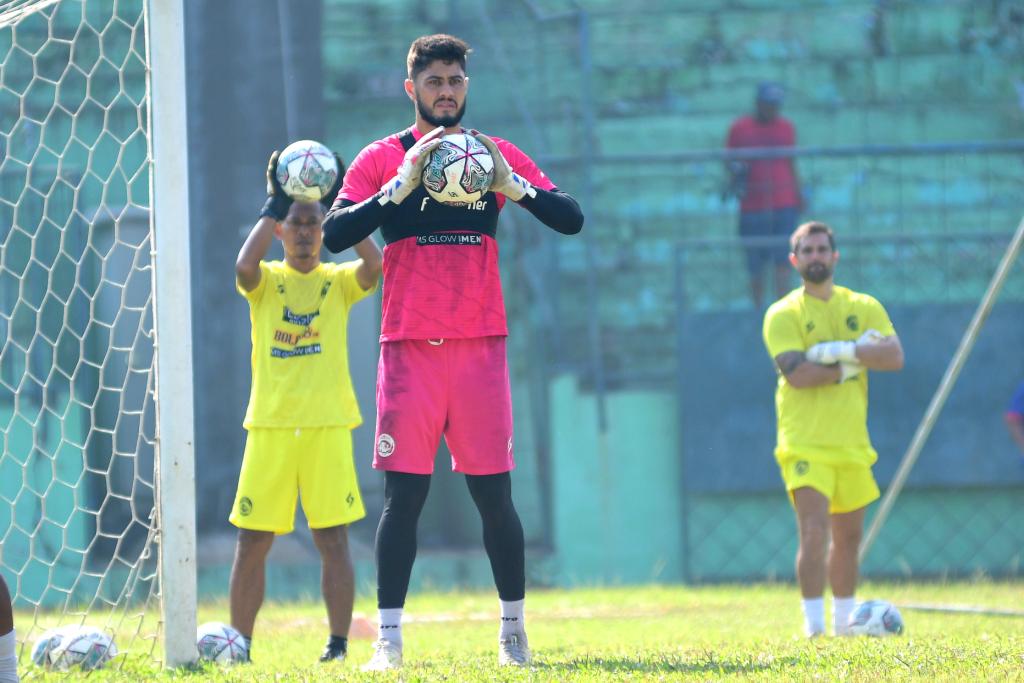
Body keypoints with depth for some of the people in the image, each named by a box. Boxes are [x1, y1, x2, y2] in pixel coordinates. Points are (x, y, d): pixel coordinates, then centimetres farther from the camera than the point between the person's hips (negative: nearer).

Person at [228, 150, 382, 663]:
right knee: (252, 540, 2)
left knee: (332, 538, -3)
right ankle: (239, 642, 9)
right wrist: (274, 205, -11)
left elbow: (374, 265, -13)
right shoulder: (266, 280, 8)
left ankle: (339, 642, 0)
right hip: (269, 424, 1)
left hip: (327, 424, -1)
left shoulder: (338, 281, 8)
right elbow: (244, 266, -16)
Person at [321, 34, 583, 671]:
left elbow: (572, 219, 2)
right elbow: (335, 233, -8)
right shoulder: (382, 159, 5)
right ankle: (388, 637, -4)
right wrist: (401, 186, -17)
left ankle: (514, 629, 12)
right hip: (409, 348, -1)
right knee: (403, 493, -5)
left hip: (480, 344, 1)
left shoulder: (498, 155, 9)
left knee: (494, 493, 2)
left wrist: (513, 187, -13)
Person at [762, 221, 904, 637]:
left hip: (851, 443, 5)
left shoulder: (863, 307, 9)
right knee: (814, 530, -18)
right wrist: (855, 363, -12)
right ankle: (814, 624, -20)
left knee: (848, 538, 13)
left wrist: (842, 350, -18)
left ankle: (843, 622, 27)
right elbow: (796, 373, -18)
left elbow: (894, 357, -6)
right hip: (805, 443, -5)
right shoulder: (783, 314, -2)